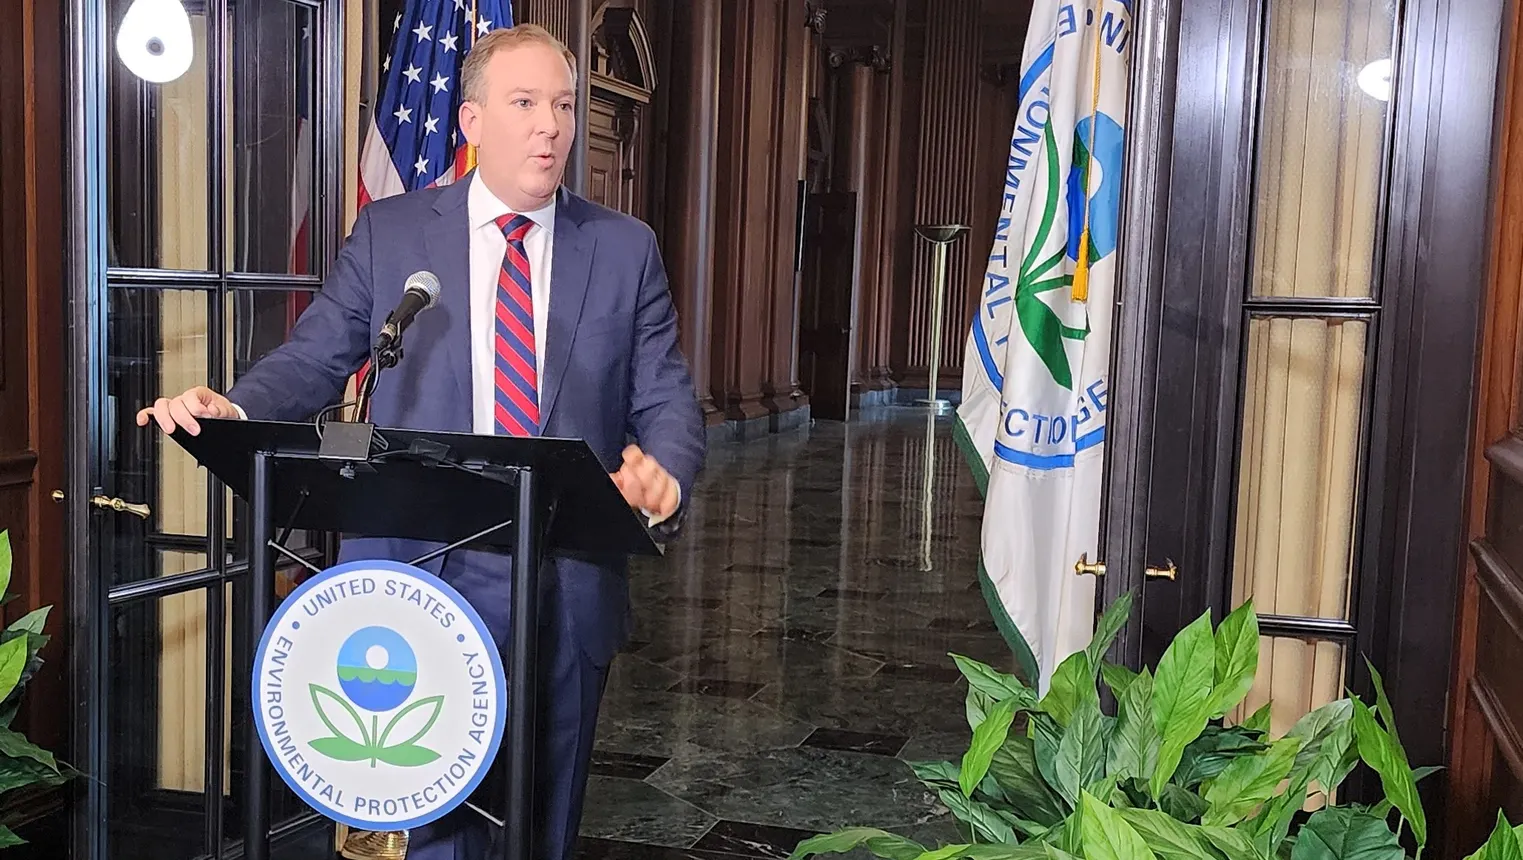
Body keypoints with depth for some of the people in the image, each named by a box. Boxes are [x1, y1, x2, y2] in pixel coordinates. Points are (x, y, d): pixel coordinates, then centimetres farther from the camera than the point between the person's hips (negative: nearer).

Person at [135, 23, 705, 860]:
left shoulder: (626, 248, 4)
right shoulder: (388, 231, 3)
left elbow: (666, 398, 0)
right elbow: (313, 357, 1)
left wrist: (666, 477, -22)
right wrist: (232, 409, -20)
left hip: (568, 591, 2)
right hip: (421, 577, -1)